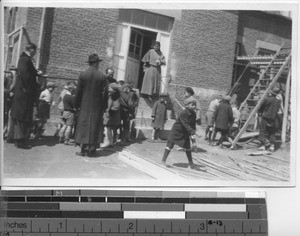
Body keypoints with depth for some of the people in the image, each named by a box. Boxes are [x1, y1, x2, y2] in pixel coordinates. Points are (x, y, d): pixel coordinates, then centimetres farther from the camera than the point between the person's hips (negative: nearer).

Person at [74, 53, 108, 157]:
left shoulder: (82, 75, -3)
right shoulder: (102, 76, -6)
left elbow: (78, 91, 0)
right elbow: (104, 94, -4)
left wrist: (76, 105, 10)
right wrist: (104, 106, 6)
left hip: (85, 106, 1)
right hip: (97, 107, -1)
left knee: (83, 126, 7)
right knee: (95, 127, 6)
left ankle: (83, 149, 6)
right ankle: (91, 150, 8)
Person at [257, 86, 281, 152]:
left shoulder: (267, 99, -12)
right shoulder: (278, 101, 2)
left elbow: (260, 107, -3)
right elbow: (277, 110, 9)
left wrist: (259, 113, 13)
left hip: (265, 117, -4)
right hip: (272, 118, 4)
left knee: (263, 131, 2)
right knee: (272, 132, 13)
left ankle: (263, 145, -1)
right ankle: (272, 146, 9)